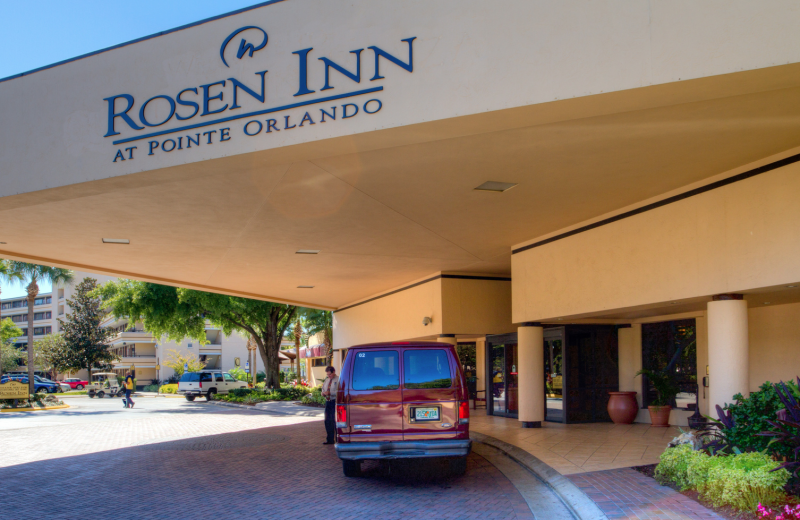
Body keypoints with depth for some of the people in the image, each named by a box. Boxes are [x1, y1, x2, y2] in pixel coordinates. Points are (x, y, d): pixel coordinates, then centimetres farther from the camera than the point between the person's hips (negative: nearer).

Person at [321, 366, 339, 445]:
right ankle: (330, 439, 16)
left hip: (335, 402, -8)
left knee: (335, 420, -9)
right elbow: (323, 389, 25)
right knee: (327, 421, 8)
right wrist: (323, 393, 1)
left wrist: (330, 393, -23)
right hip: (328, 402, 8)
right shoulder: (327, 380, 18)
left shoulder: (338, 380, -6)